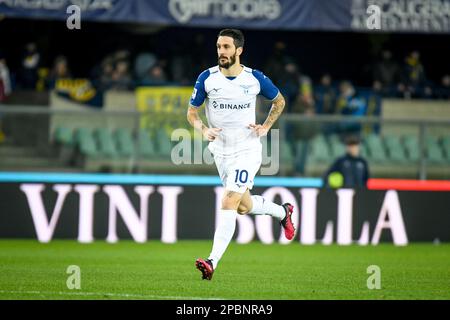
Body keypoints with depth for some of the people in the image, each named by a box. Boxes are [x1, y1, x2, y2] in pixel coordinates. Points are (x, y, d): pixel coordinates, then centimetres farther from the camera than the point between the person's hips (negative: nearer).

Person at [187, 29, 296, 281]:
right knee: (243, 206, 15)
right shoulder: (207, 78, -5)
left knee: (229, 203, -17)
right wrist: (204, 129, -17)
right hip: (221, 151, 4)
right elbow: (192, 111, 3)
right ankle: (282, 211, 46)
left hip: (248, 149, -4)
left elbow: (279, 101, 11)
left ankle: (212, 262, -22)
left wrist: (266, 127, -3)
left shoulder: (255, 78, -8)